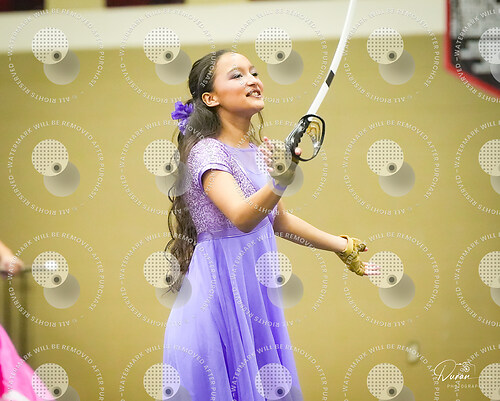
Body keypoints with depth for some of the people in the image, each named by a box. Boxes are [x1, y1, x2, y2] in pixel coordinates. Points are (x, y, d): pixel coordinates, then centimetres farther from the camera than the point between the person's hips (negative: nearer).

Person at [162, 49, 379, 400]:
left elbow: (280, 219, 23)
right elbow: (241, 217, -28)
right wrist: (279, 184, -46)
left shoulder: (262, 151, 10)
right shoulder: (207, 150, -14)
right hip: (223, 286, -8)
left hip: (258, 287, 8)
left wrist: (343, 247, 28)